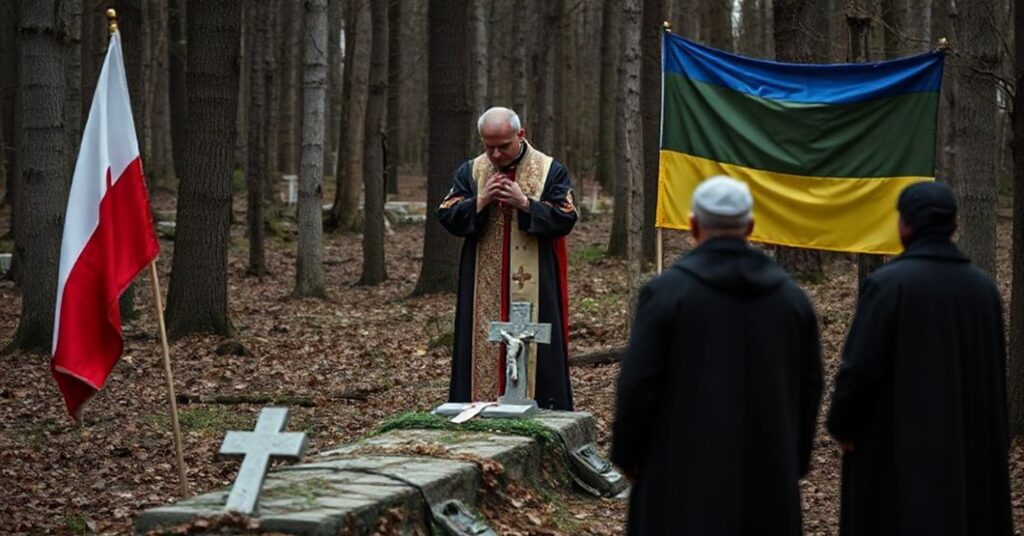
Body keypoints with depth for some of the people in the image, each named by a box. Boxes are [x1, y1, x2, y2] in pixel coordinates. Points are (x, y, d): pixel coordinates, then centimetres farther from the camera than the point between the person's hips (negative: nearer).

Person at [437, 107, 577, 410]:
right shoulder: (470, 172, 7)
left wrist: (524, 203, -17)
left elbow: (565, 220, -7)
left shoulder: (551, 171, 0)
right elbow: (447, 217, 1)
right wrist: (481, 201, -14)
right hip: (484, 289, 2)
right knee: (483, 348, 3)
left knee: (533, 349, -1)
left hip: (534, 287, -2)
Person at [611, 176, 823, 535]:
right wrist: (795, 462, 17)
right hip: (769, 477, 4)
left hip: (685, 475, -3)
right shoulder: (791, 296, 4)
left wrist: (626, 455, 4)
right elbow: (809, 387, 7)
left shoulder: (665, 292, -9)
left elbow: (637, 384, -9)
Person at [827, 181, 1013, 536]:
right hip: (969, 445, 5)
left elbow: (860, 367, -18)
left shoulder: (887, 283, -15)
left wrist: (840, 424, -2)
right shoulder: (983, 286, 2)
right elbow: (995, 372, 8)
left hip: (899, 446, -5)